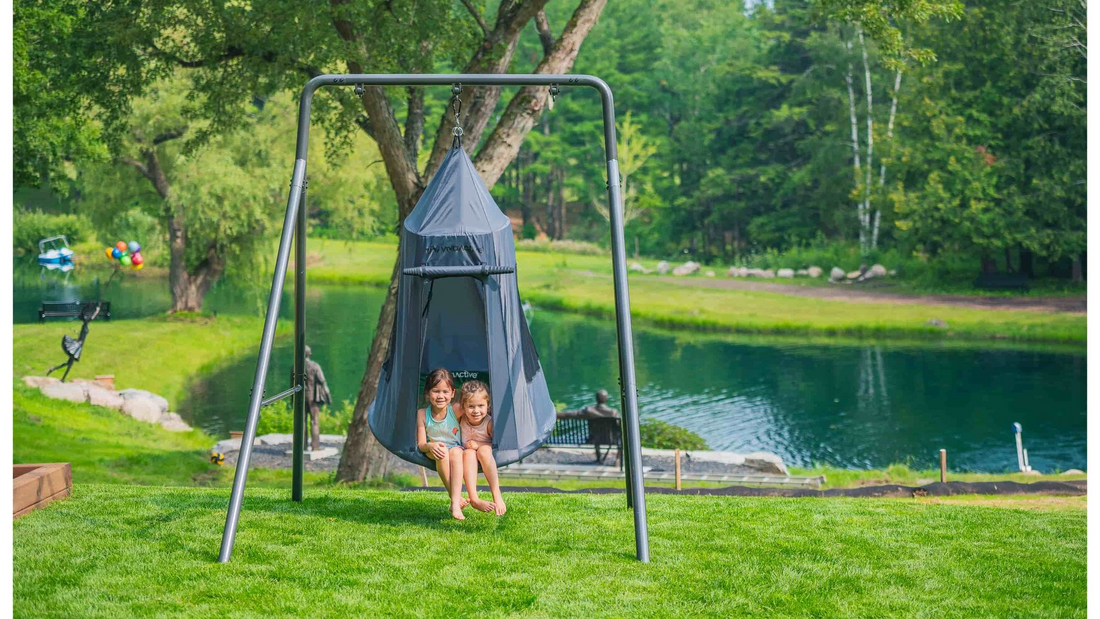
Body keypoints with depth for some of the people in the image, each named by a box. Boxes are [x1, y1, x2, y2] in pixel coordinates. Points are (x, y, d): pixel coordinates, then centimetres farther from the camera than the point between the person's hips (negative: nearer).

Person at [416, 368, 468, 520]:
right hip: (433, 451, 1)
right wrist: (430, 446, -32)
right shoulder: (423, 414, -9)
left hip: (455, 448, 0)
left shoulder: (456, 410, -10)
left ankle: (455, 503, -43)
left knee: (456, 452, -35)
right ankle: (455, 497, -28)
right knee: (442, 453, -34)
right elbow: (421, 444, -8)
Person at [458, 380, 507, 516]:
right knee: (469, 453, -33)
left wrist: (478, 445, -19)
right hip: (468, 458, 2)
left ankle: (497, 495, -35)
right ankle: (474, 498, -46)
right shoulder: (461, 419, -9)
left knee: (484, 450, -35)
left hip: (486, 457, -2)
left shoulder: (489, 423, -16)